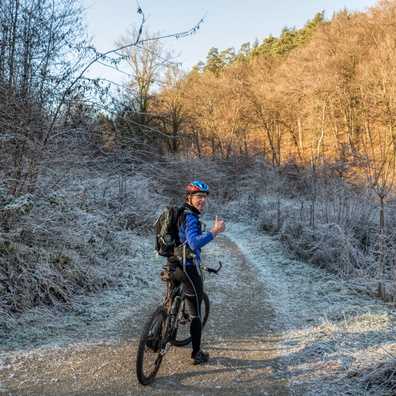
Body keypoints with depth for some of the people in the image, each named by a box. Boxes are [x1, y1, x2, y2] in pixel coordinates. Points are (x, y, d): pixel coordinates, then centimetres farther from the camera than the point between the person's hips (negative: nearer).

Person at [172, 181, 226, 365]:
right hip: (189, 269, -9)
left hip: (174, 265, 9)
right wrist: (215, 231, -38)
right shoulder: (190, 217, -20)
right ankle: (197, 354, 13)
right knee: (196, 314, 3)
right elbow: (194, 242, -36)